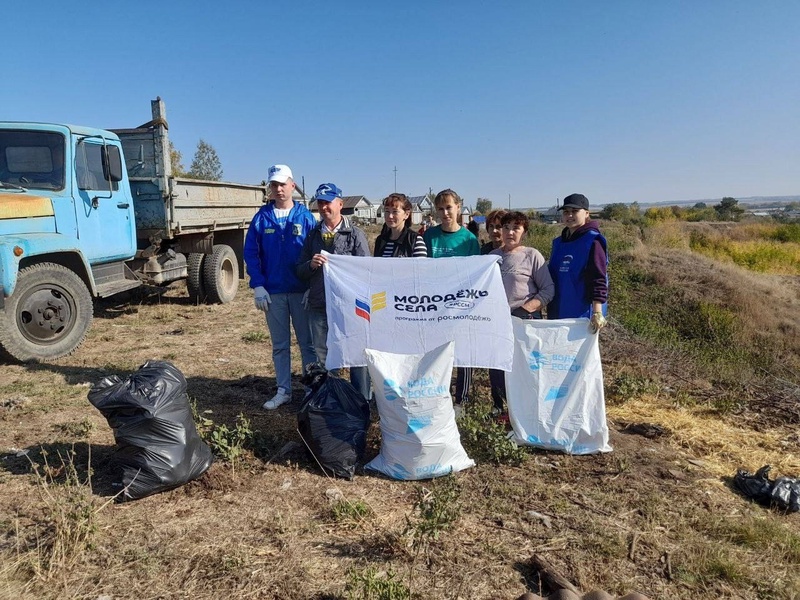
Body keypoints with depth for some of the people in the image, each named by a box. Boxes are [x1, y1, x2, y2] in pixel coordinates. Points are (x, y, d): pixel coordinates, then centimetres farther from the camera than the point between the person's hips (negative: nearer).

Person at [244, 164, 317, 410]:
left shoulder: (305, 216, 0)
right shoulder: (262, 217, 3)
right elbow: (251, 253, 3)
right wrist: (258, 286, -6)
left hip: (301, 290, -2)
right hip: (273, 292, 2)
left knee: (308, 343, 6)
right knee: (279, 345, 11)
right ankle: (283, 391, 21)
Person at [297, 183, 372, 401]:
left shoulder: (356, 234, 0)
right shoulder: (313, 235, 13)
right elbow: (300, 271, 12)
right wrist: (311, 264, -8)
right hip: (318, 306, 4)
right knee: (322, 357, 13)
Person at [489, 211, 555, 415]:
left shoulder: (532, 255, -2)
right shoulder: (493, 256, 11)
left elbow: (548, 289, -5)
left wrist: (527, 308, -15)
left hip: (525, 320, -4)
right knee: (496, 367, 9)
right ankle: (499, 408, 23)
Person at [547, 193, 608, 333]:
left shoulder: (593, 241, -10)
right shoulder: (558, 242, 11)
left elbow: (599, 279, -17)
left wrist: (597, 312, -25)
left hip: (583, 315, -7)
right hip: (557, 314, 7)